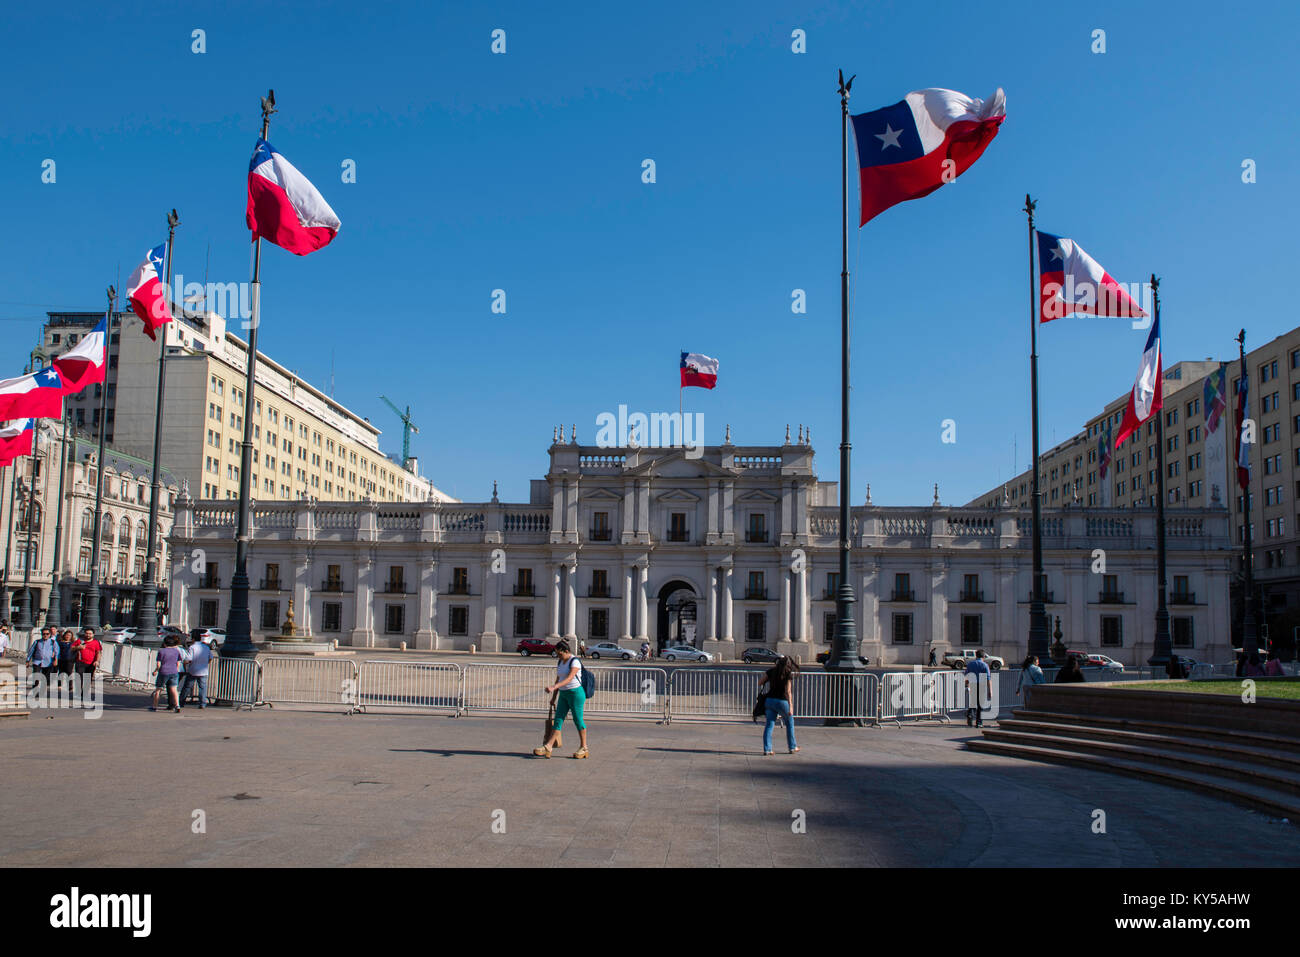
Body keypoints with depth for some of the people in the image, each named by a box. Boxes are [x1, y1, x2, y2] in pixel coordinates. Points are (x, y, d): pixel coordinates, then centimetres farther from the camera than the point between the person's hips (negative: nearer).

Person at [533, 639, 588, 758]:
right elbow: (558, 680, 18)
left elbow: (569, 678, -26)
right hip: (563, 694, 7)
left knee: (578, 720, 0)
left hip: (575, 693, -7)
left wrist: (553, 687, -36)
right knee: (558, 720, 1)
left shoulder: (575, 661, -13)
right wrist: (554, 698, 17)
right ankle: (547, 748, -5)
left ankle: (584, 748, 12)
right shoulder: (559, 663, 12)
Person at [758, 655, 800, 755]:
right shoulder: (788, 674, -7)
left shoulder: (772, 671, 4)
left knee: (769, 725, 6)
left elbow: (760, 682, 7)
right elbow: (788, 691, -14)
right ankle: (792, 747, 25)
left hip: (770, 700, 3)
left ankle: (767, 749, -3)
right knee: (790, 722, 19)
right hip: (782, 701, -3)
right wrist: (791, 706, -15)